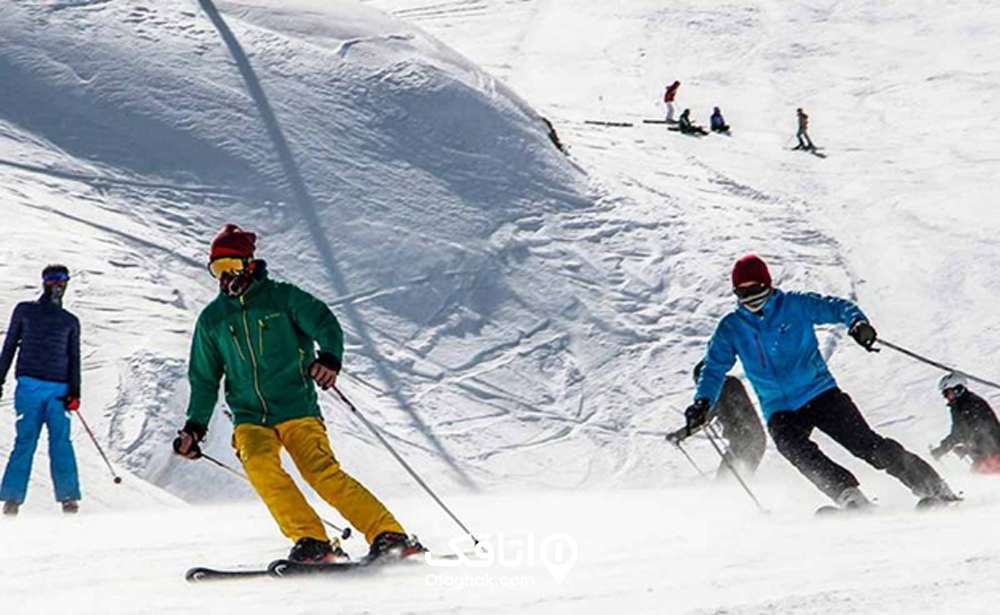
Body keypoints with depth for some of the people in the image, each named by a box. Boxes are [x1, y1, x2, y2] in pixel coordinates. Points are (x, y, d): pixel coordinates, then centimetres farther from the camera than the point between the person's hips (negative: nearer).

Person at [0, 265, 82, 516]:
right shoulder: (25, 311, 13)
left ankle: (68, 496, -10)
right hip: (29, 385, -1)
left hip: (59, 389, 1)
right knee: (25, 441, -8)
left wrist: (74, 392, 4)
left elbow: (74, 359, 15)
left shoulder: (70, 321, 16)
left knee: (61, 441, -11)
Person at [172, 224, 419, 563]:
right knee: (259, 464, -27)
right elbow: (204, 379, 20)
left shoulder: (282, 297, 2)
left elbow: (326, 324, -7)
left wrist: (329, 358, -27)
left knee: (323, 472, -21)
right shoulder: (211, 319, 13)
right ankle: (312, 541, -24)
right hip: (250, 418, 3)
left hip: (297, 410, -3)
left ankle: (390, 536, -18)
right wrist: (195, 426, 12)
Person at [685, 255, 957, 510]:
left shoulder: (796, 305, -1)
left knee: (866, 443, -14)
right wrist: (703, 403, -11)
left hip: (820, 393, -2)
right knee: (792, 447, -30)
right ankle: (849, 496, -37)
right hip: (779, 411, 2)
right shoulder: (730, 328, 5)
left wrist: (857, 323, -25)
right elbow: (714, 369, 6)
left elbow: (837, 307, -3)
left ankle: (934, 488, -9)